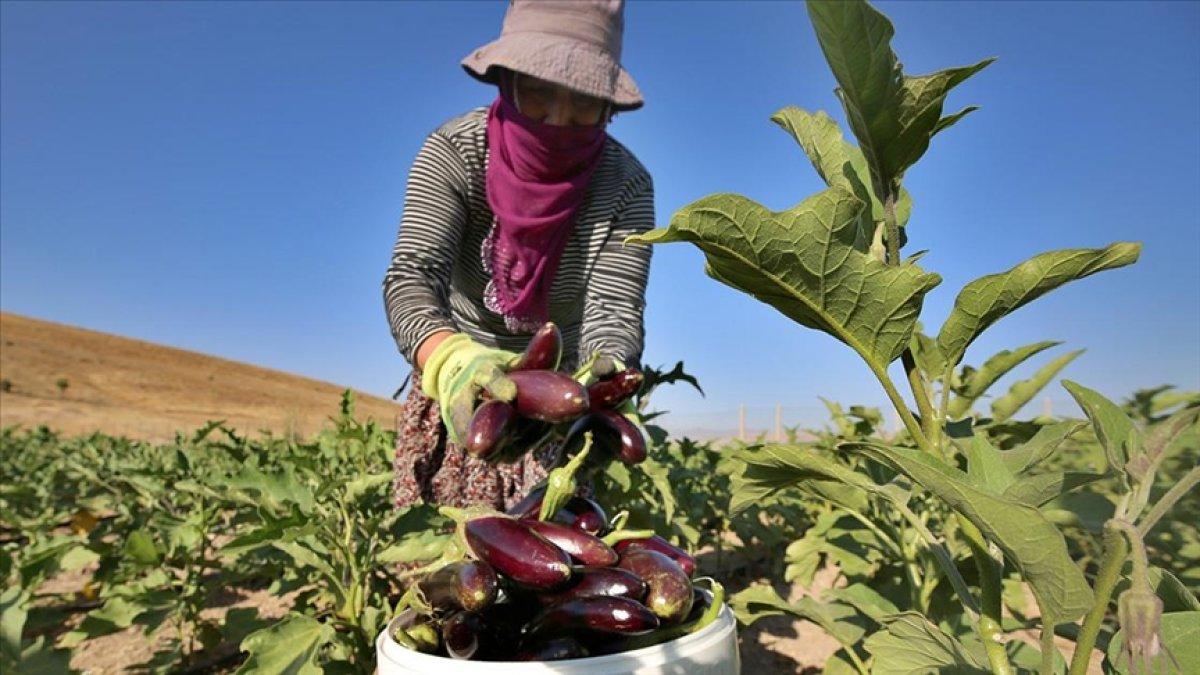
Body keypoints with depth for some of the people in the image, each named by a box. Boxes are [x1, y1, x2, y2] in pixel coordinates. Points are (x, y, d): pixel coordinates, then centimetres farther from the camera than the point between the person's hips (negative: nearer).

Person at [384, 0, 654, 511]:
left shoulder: (625, 184, -18)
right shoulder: (453, 152, -19)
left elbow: (615, 314, -27)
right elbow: (412, 277, -31)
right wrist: (451, 360, -53)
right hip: (454, 384, 1)